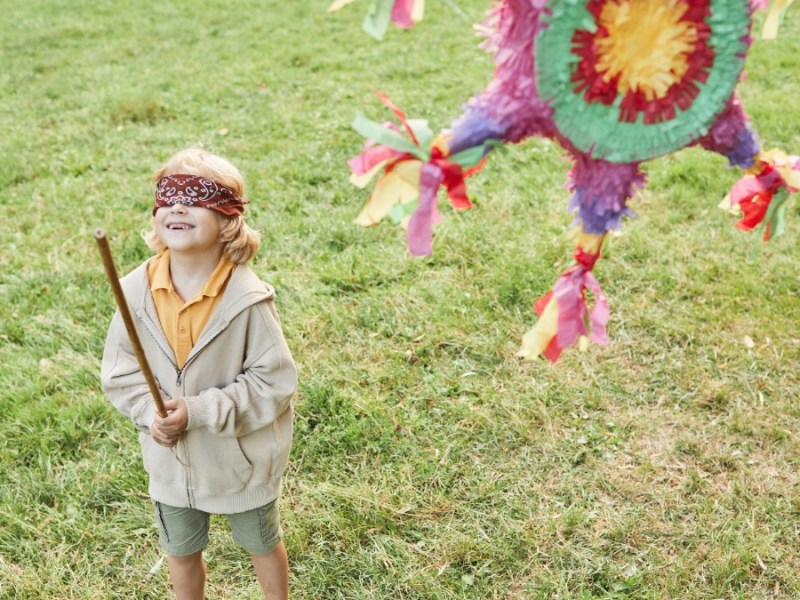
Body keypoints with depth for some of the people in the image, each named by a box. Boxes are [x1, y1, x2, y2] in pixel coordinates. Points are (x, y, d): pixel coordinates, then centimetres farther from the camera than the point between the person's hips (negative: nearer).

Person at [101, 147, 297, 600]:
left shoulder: (247, 298, -26)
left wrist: (200, 411, -26)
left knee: (263, 545, 23)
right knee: (180, 551, 26)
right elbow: (120, 372, -3)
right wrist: (149, 413, -20)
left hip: (242, 459, -3)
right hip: (172, 460, 3)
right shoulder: (138, 290, -14)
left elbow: (274, 380, -21)